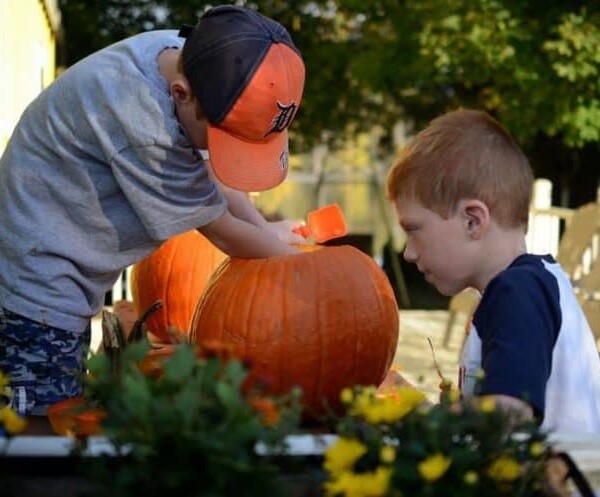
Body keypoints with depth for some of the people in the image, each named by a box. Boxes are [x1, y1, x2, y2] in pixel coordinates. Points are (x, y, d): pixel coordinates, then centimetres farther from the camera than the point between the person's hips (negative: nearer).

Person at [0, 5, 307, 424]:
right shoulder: (140, 122, -32)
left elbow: (208, 171, 12)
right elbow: (222, 232, -17)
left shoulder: (191, 57, -8)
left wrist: (267, 231, 6)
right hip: (38, 291, -9)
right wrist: (282, 246, -2)